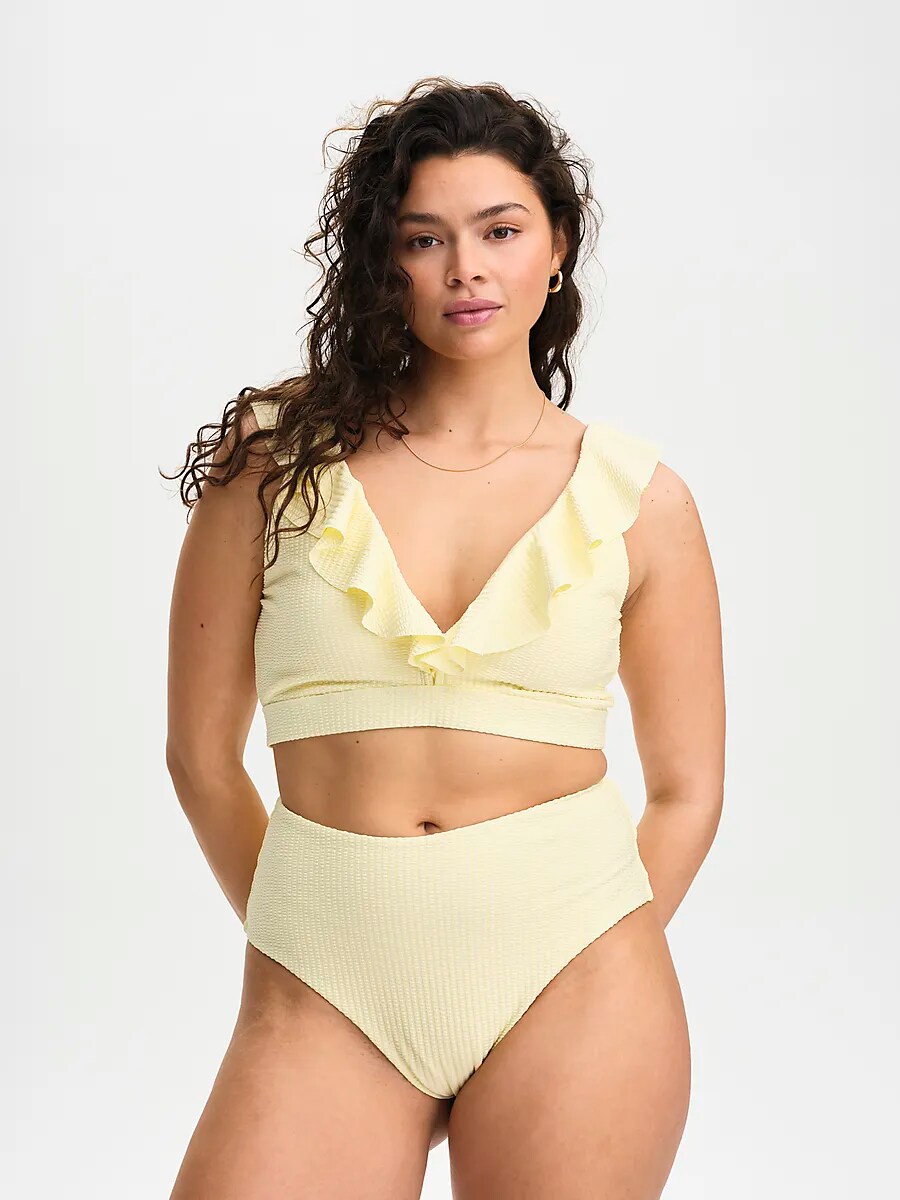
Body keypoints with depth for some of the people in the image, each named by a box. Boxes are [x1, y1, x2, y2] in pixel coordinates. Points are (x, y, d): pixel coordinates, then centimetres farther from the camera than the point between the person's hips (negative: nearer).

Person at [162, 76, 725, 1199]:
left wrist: (582, 975, 2)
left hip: (570, 978, 0)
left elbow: (686, 791, 7)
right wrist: (301, 940, 6)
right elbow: (201, 751, 5)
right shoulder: (279, 456, 1)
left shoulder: (639, 499, 3)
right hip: (325, 995, 0)